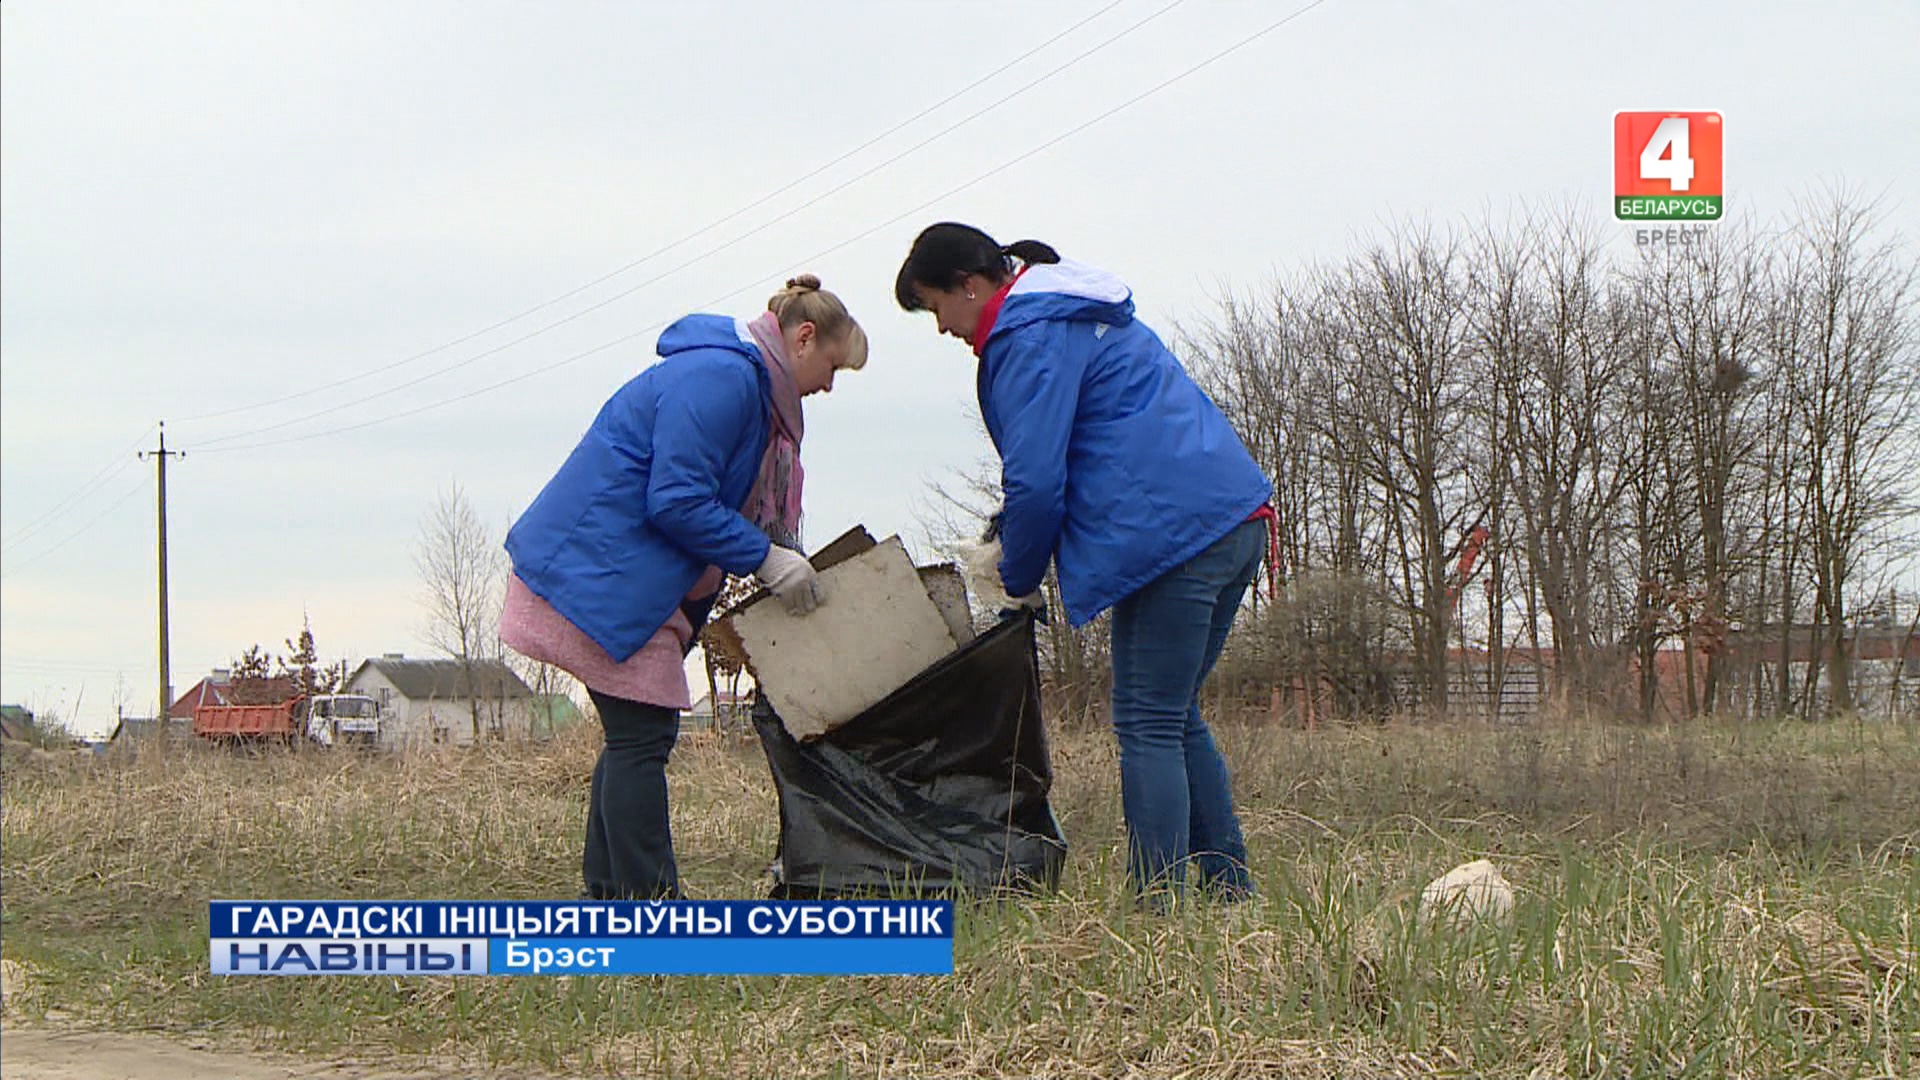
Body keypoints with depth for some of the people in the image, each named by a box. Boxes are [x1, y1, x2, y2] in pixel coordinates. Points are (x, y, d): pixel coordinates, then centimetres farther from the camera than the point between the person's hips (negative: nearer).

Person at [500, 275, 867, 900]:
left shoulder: (741, 381, 18)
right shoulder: (720, 379, -16)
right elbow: (677, 503, -22)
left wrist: (786, 567, 13)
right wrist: (766, 559, -15)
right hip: (599, 572, -11)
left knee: (635, 735, 12)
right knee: (642, 736, -11)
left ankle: (606, 897, 16)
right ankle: (650, 914, -11)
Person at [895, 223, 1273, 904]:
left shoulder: (1030, 338, -8)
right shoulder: (1085, 314, 24)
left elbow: (1036, 479, -12)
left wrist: (1020, 579, 4)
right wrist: (1016, 542, 26)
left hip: (1177, 536, -10)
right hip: (1238, 521, 10)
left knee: (1148, 727, -6)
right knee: (1178, 720, 16)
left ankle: (1159, 904, -7)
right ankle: (1230, 890, 16)